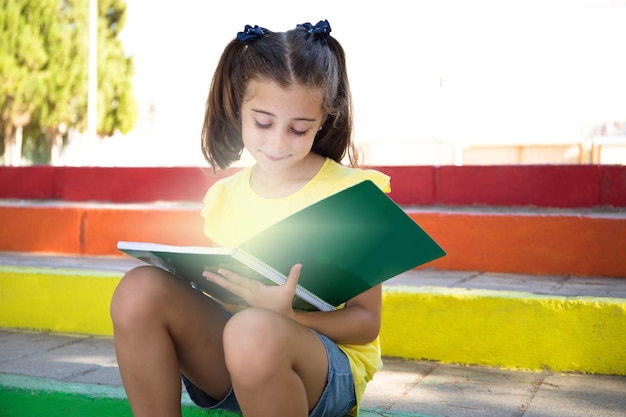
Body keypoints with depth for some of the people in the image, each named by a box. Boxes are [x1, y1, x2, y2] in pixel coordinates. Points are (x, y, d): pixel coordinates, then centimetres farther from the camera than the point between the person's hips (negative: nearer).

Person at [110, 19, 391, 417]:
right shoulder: (223, 197, 8)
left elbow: (367, 322, -7)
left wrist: (288, 315, -25)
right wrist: (198, 281, -8)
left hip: (330, 364, -4)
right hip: (227, 365, 4)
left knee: (255, 331, -38)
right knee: (139, 289, -19)